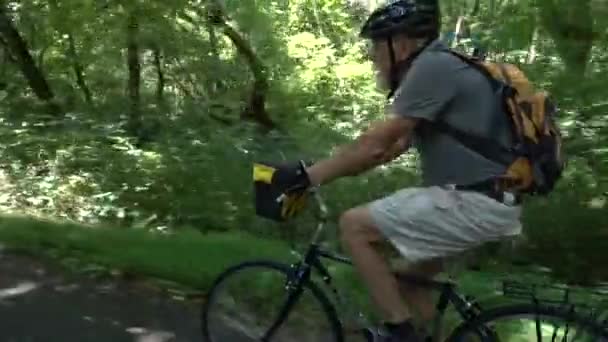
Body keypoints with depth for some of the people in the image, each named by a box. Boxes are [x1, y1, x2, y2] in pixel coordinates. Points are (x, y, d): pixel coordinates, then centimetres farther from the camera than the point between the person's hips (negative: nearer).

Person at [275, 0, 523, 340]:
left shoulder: (433, 65, -13)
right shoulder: (437, 71, 19)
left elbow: (375, 144, -17)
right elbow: (391, 147, 19)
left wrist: (308, 177, -10)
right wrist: (324, 171, 15)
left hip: (474, 203, -11)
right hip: (491, 200, 11)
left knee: (354, 226, -8)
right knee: (414, 279, 25)